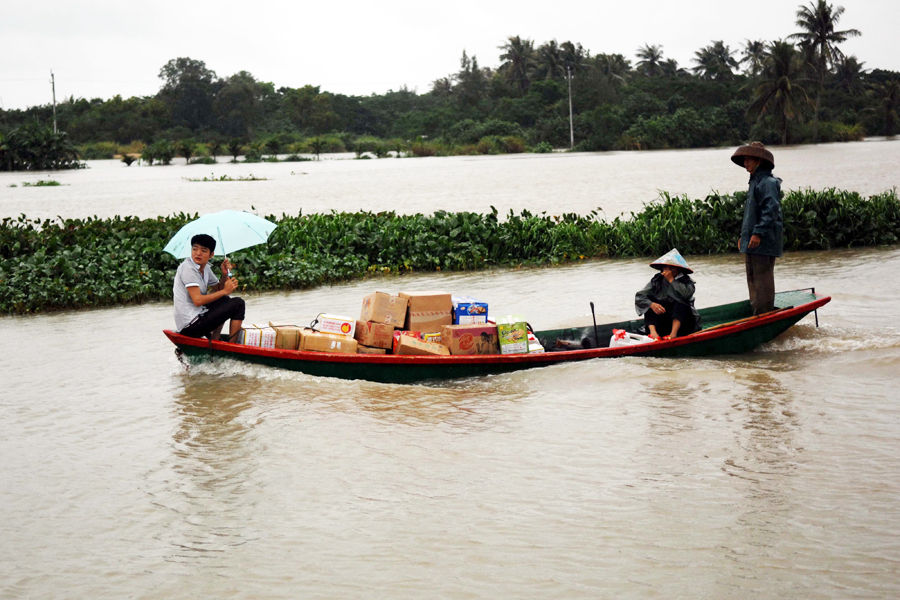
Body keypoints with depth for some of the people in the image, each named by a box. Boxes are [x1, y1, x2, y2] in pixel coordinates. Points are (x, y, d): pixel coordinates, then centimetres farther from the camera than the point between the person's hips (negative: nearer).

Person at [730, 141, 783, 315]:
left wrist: (758, 233, -25)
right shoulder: (756, 182, 21)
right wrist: (744, 235, 23)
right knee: (753, 280, 13)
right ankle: (757, 313, 19)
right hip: (752, 242, 10)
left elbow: (771, 210, -21)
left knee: (762, 279, -8)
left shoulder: (768, 182, -12)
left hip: (764, 242, -10)